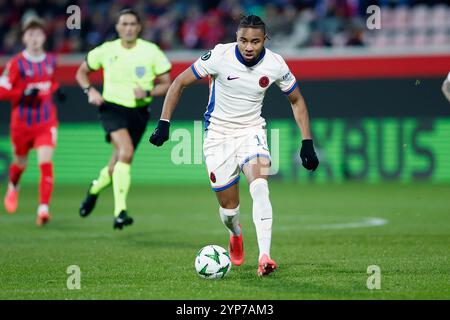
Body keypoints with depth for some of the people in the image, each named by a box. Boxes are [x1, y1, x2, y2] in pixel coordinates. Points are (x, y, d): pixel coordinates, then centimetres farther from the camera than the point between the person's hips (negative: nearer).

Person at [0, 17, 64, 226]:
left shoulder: (51, 61, 4)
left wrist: (56, 91, 3)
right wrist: (24, 94, -25)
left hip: (47, 122, 1)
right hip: (22, 121, -1)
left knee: (46, 164, -17)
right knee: (21, 163, 18)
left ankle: (43, 208, -20)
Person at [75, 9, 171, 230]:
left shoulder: (151, 51, -2)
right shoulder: (106, 50, -1)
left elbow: (166, 84, 2)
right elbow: (82, 72, 13)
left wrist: (148, 92, -17)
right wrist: (90, 91, -6)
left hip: (138, 112, 2)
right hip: (112, 108, -2)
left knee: (117, 168, 9)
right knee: (126, 152, -28)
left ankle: (95, 188, 45)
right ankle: (120, 211, -29)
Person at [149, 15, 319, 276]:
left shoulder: (275, 64, -11)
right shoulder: (220, 56, -18)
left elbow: (297, 101, 6)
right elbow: (179, 83, -8)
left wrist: (307, 143, -1)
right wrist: (164, 123, -14)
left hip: (252, 131, 1)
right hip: (218, 134, -1)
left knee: (260, 187, -28)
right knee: (229, 207, 3)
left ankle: (264, 257, -34)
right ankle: (236, 235, 41)